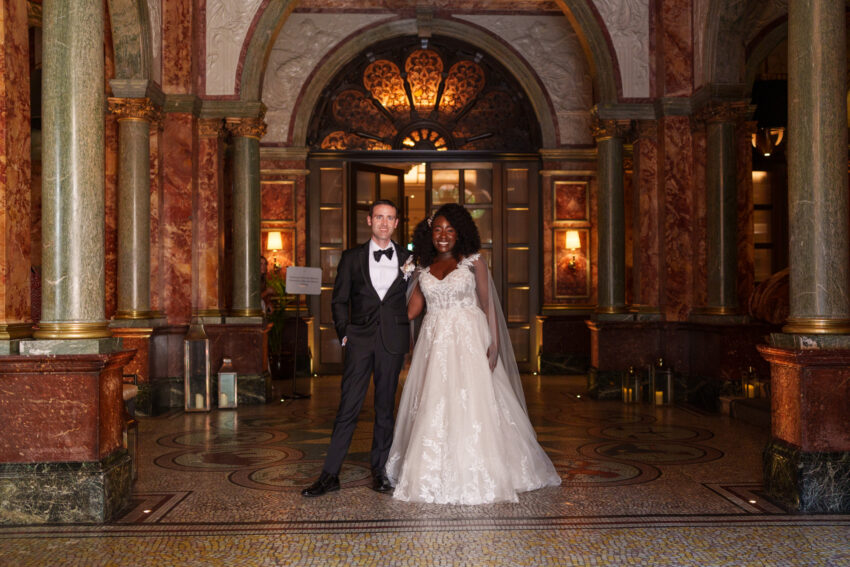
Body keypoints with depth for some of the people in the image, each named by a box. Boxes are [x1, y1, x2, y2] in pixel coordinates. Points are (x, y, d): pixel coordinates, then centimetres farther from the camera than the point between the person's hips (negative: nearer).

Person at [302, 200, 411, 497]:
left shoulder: (408, 258, 8)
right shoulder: (352, 257, 7)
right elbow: (339, 300, 9)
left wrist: (408, 334, 5)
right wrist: (344, 333, 0)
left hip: (393, 341, 1)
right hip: (360, 339, -1)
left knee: (385, 407, 7)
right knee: (348, 406, -4)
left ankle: (379, 470, 18)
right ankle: (330, 475, 1)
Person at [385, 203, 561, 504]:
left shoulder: (473, 262, 1)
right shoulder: (423, 267, 11)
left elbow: (488, 304, -3)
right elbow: (412, 309, 13)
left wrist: (494, 344, -12)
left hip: (468, 340, -3)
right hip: (434, 343, 4)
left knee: (471, 405, -5)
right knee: (432, 409, 2)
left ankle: (474, 478, 5)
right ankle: (434, 477, 13)